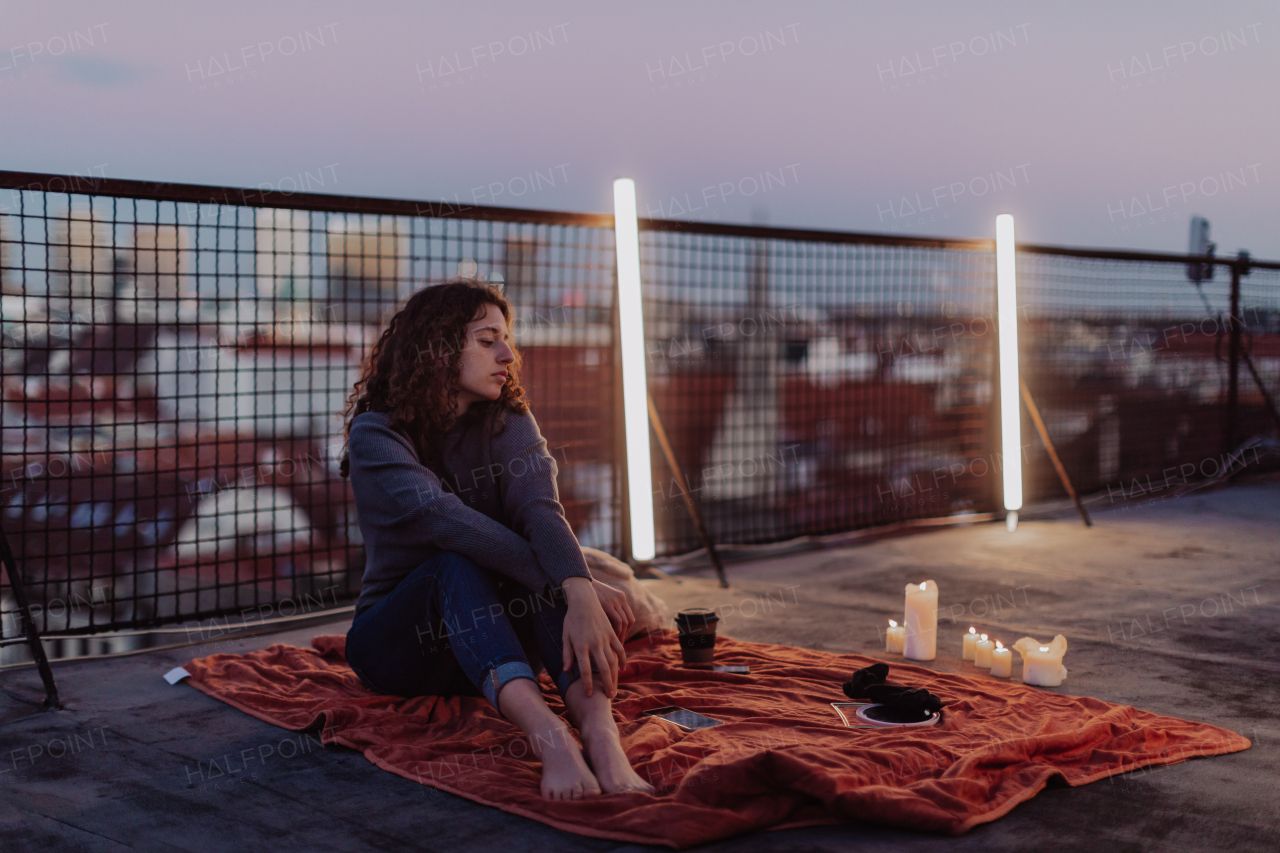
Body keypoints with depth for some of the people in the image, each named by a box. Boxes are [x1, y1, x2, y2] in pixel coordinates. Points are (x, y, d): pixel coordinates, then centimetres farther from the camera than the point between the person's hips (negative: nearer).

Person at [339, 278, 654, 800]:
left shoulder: (509, 424, -1)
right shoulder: (376, 435, -13)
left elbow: (541, 512, -22)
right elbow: (444, 519, -32)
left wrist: (579, 596, -42)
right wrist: (566, 584, -40)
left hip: (486, 653, 3)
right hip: (393, 640, -3)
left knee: (551, 565, -27)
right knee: (458, 564, -34)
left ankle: (600, 730, -51)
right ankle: (545, 732, -58)